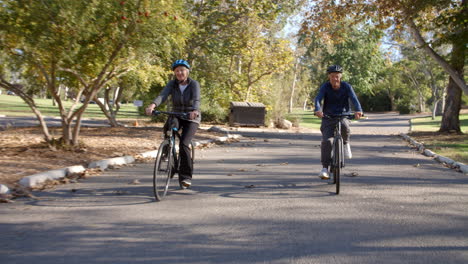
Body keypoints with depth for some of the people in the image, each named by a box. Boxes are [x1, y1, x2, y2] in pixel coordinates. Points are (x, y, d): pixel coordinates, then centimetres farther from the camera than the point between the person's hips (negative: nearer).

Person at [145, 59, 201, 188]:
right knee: (169, 128, -33)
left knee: (184, 144, -21)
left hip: (191, 119, -2)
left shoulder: (194, 84, -13)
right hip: (177, 116, 2)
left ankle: (186, 176, -9)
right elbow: (162, 95, -23)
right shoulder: (172, 84, -6)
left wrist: (194, 111, -52)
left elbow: (196, 100, -30)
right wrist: (152, 105, -44)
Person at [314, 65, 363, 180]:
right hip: (328, 117, 0)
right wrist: (318, 110, -45)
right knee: (326, 141, -17)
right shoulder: (325, 86, -8)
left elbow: (354, 98, -21)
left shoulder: (346, 86, -7)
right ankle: (325, 168, -10)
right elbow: (318, 98, -23)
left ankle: (346, 143, -3)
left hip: (343, 115, 0)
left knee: (344, 126, -35)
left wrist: (358, 110, -42)